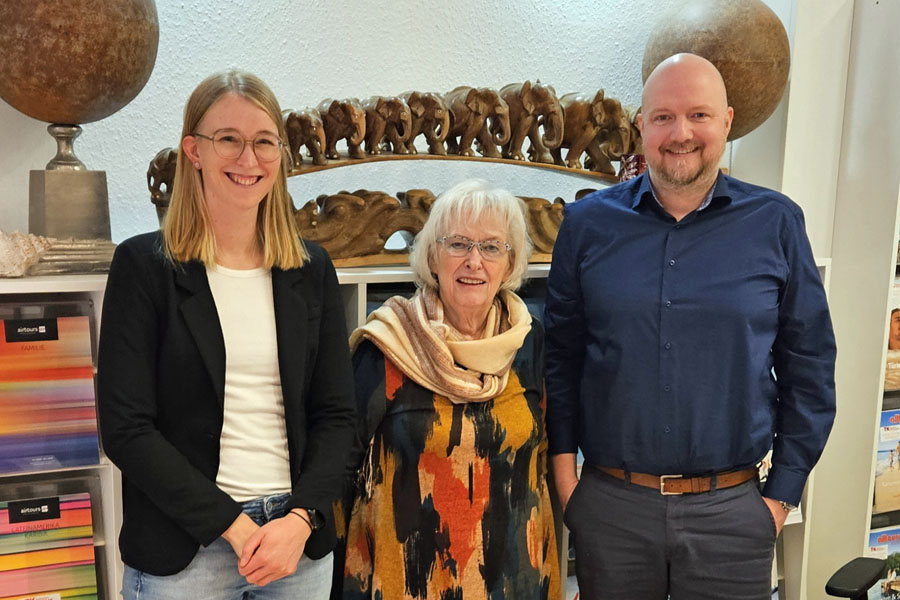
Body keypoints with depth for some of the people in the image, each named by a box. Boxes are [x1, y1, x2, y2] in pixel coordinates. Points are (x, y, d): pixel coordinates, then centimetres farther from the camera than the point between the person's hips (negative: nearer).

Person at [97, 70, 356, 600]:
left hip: (300, 538, 3)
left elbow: (336, 413, 3)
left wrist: (302, 518, -10)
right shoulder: (144, 264, -6)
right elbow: (126, 428, -10)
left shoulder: (312, 269, 3)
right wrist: (234, 526, -13)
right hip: (183, 548, -2)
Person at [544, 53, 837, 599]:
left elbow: (809, 366, 3)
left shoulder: (776, 223, -2)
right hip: (609, 502, 1)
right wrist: (563, 466, -1)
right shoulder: (588, 222, 0)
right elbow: (561, 353, 4)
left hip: (732, 511, 0)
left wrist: (784, 492, 2)